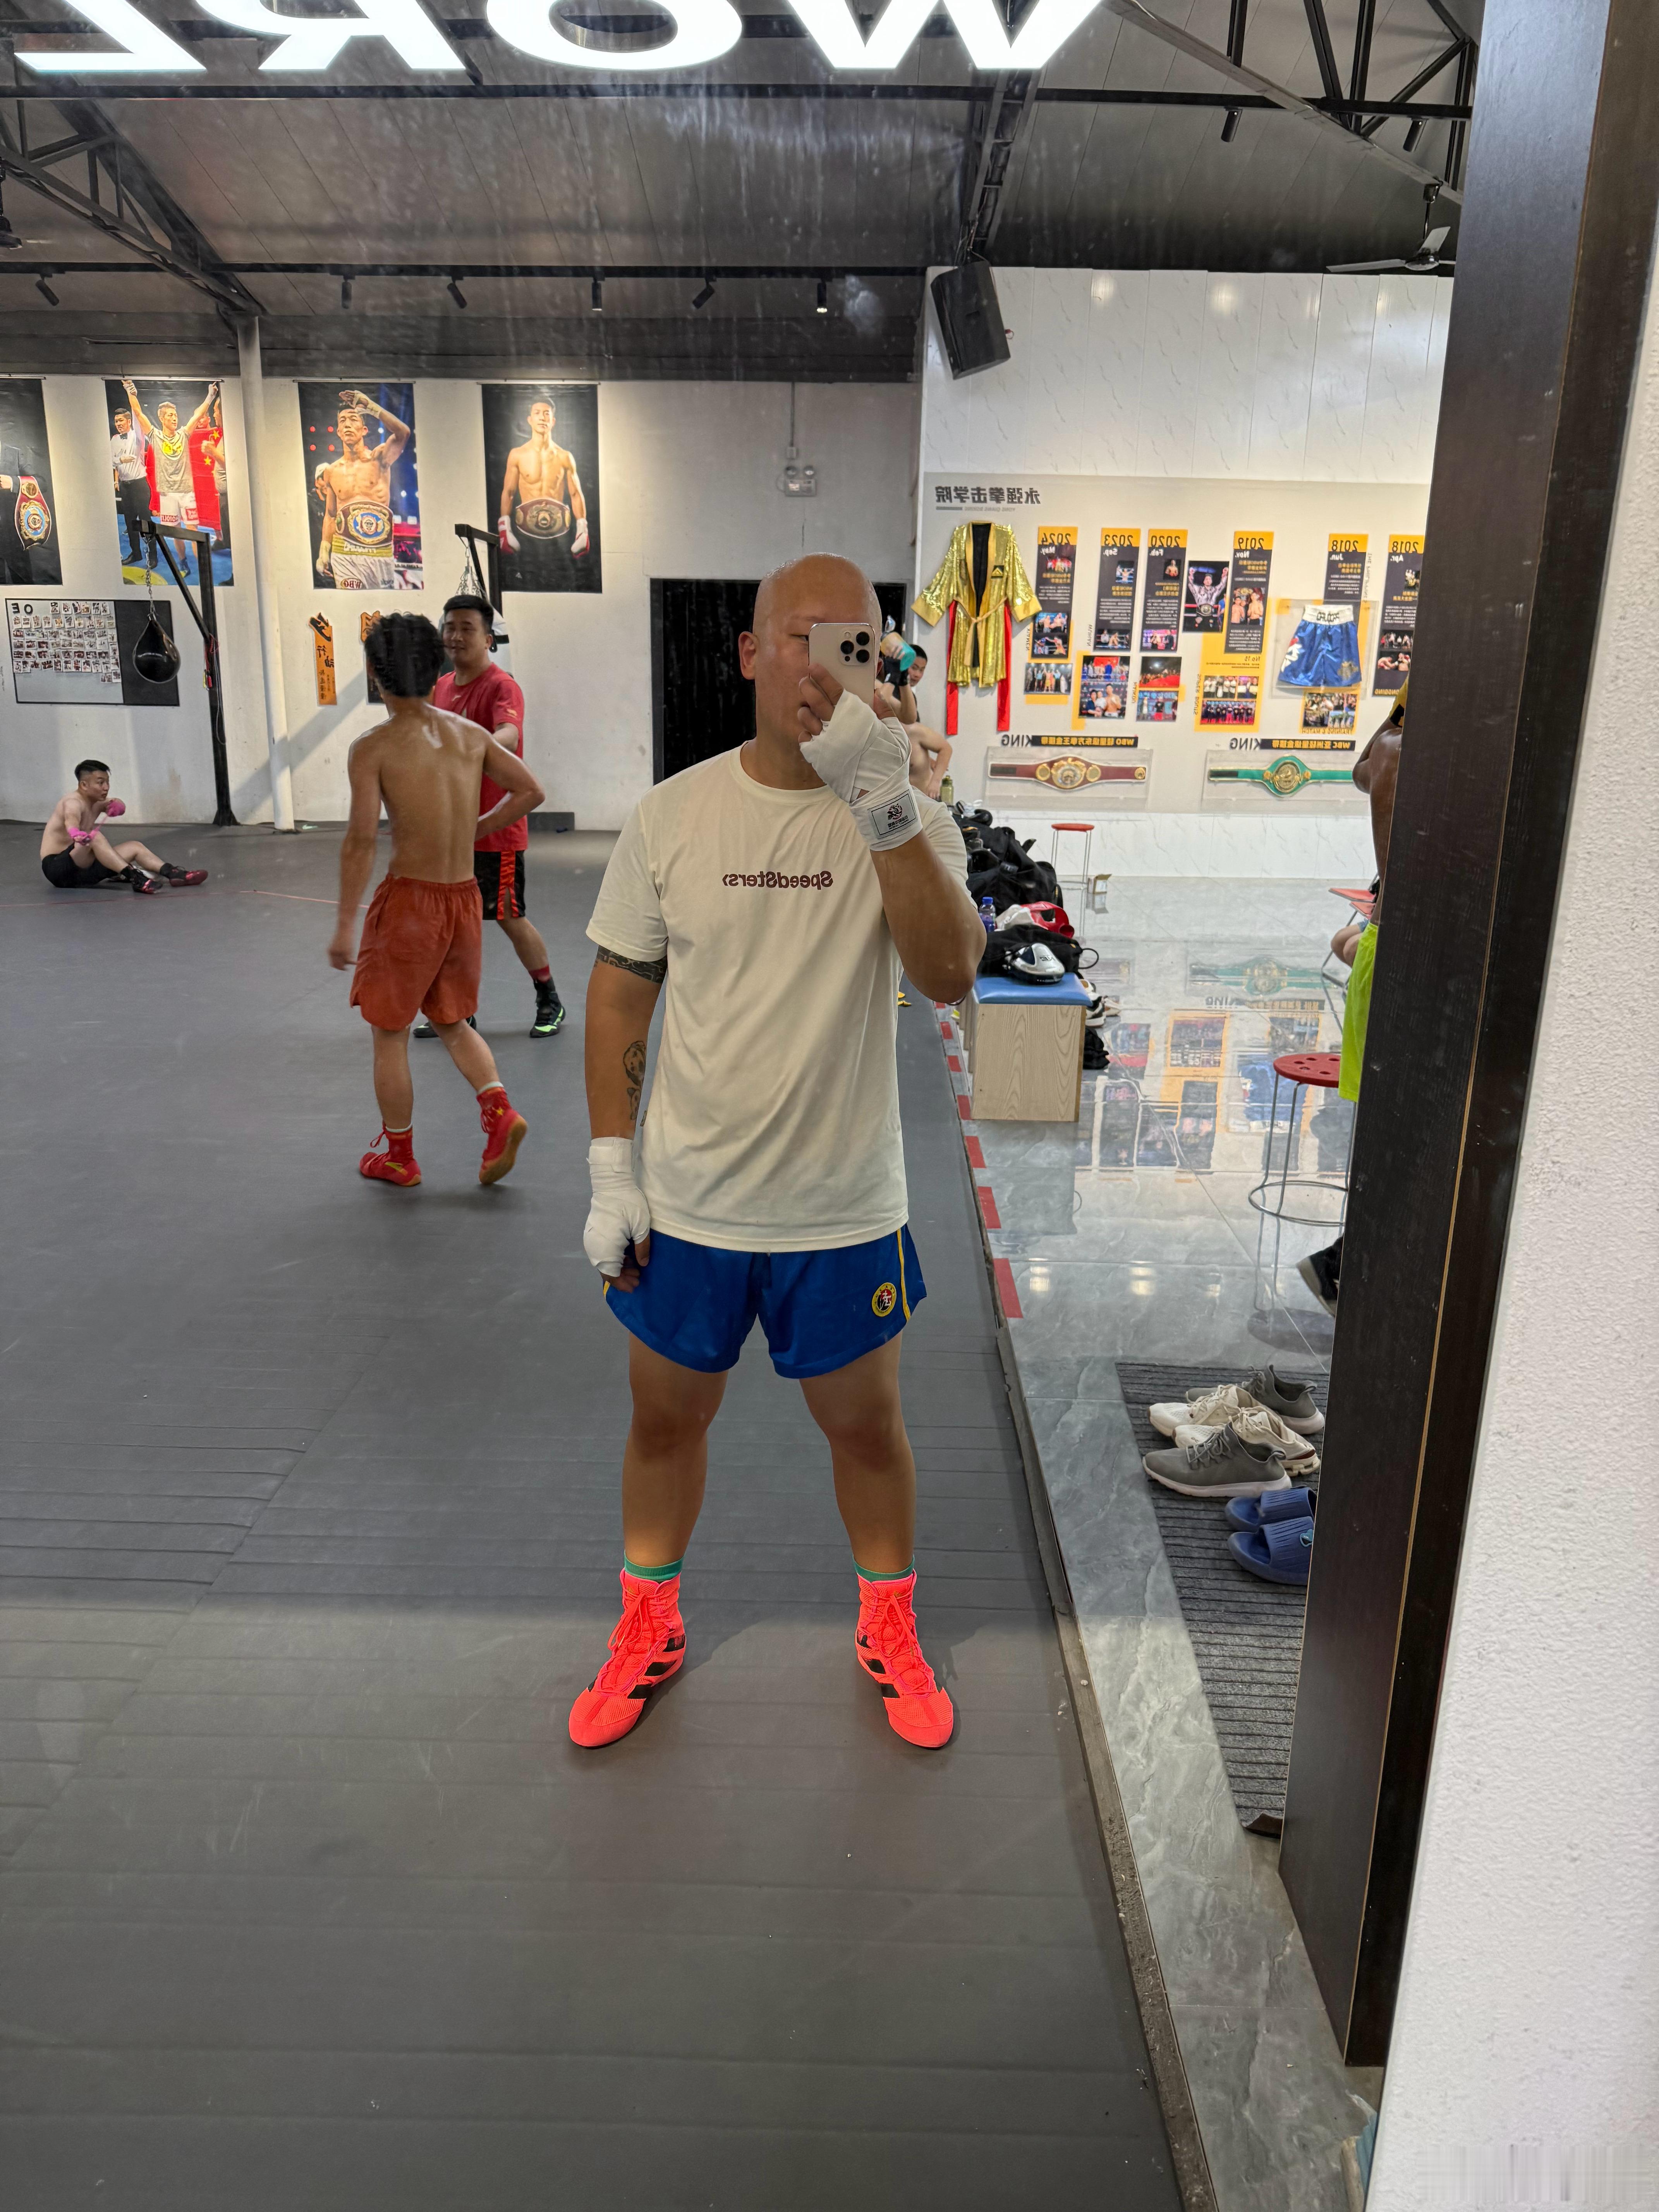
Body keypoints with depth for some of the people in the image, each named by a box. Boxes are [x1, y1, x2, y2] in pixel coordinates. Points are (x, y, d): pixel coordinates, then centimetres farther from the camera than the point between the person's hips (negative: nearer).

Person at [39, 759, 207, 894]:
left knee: (134, 846, 4)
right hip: (56, 867, -9)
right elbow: (71, 818, -42)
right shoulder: (73, 802, -19)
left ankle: (173, 874, -13)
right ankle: (136, 879, -46)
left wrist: (117, 805, -7)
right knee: (95, 837, -34)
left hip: (82, 868, 9)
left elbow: (120, 806, 19)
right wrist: (75, 832, -66)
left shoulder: (97, 803, 8)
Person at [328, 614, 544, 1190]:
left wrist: (345, 924, -11)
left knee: (390, 1032, 12)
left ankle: (397, 1156, 22)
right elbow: (530, 791, 7)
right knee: (451, 1020, 22)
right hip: (465, 897, 5)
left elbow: (361, 841, -16)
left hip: (410, 898, -5)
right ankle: (499, 1112, 1)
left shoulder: (373, 747, -10)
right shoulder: (470, 734, 5)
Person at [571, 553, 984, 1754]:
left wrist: (885, 806, -37)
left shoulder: (905, 820, -9)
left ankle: (890, 1628, 42)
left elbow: (951, 973, -26)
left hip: (846, 1211, -1)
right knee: (666, 1419, 17)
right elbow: (621, 993, 2)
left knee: (866, 1426, 16)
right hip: (686, 1202, 2)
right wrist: (611, 1171, -2)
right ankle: (649, 1627, 43)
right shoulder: (673, 815, -4)